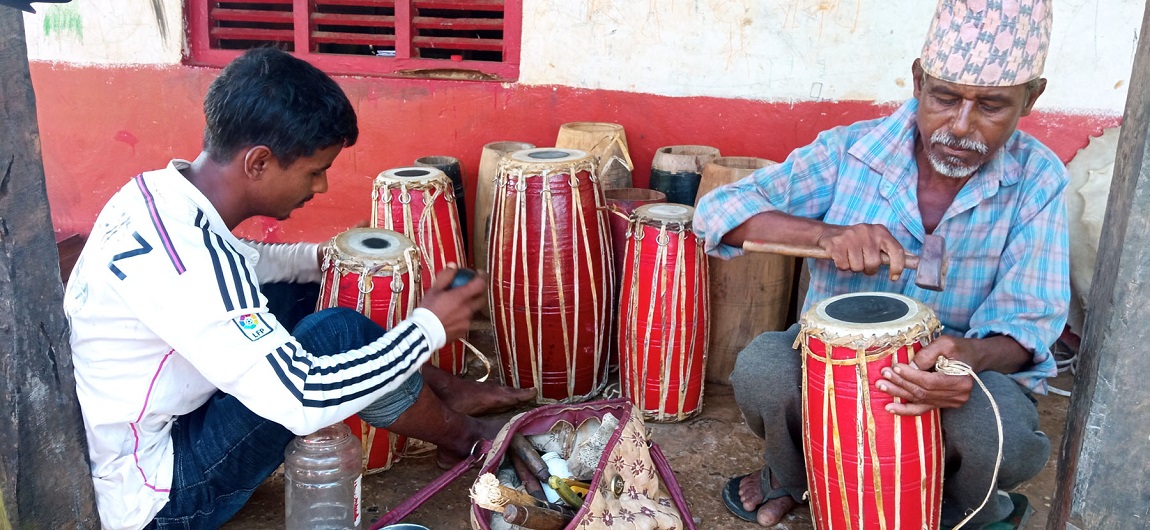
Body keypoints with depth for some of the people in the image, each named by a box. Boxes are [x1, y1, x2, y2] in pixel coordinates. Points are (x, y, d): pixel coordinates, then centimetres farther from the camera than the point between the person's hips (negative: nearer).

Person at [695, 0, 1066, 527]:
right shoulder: (850, 150, -14)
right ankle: (790, 476, 7)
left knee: (1005, 434, -32)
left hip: (949, 372, 0)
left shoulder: (1038, 182, -11)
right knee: (761, 368, -30)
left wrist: (971, 356, -39)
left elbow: (1028, 322, -14)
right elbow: (717, 209, -18)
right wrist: (825, 234, -36)